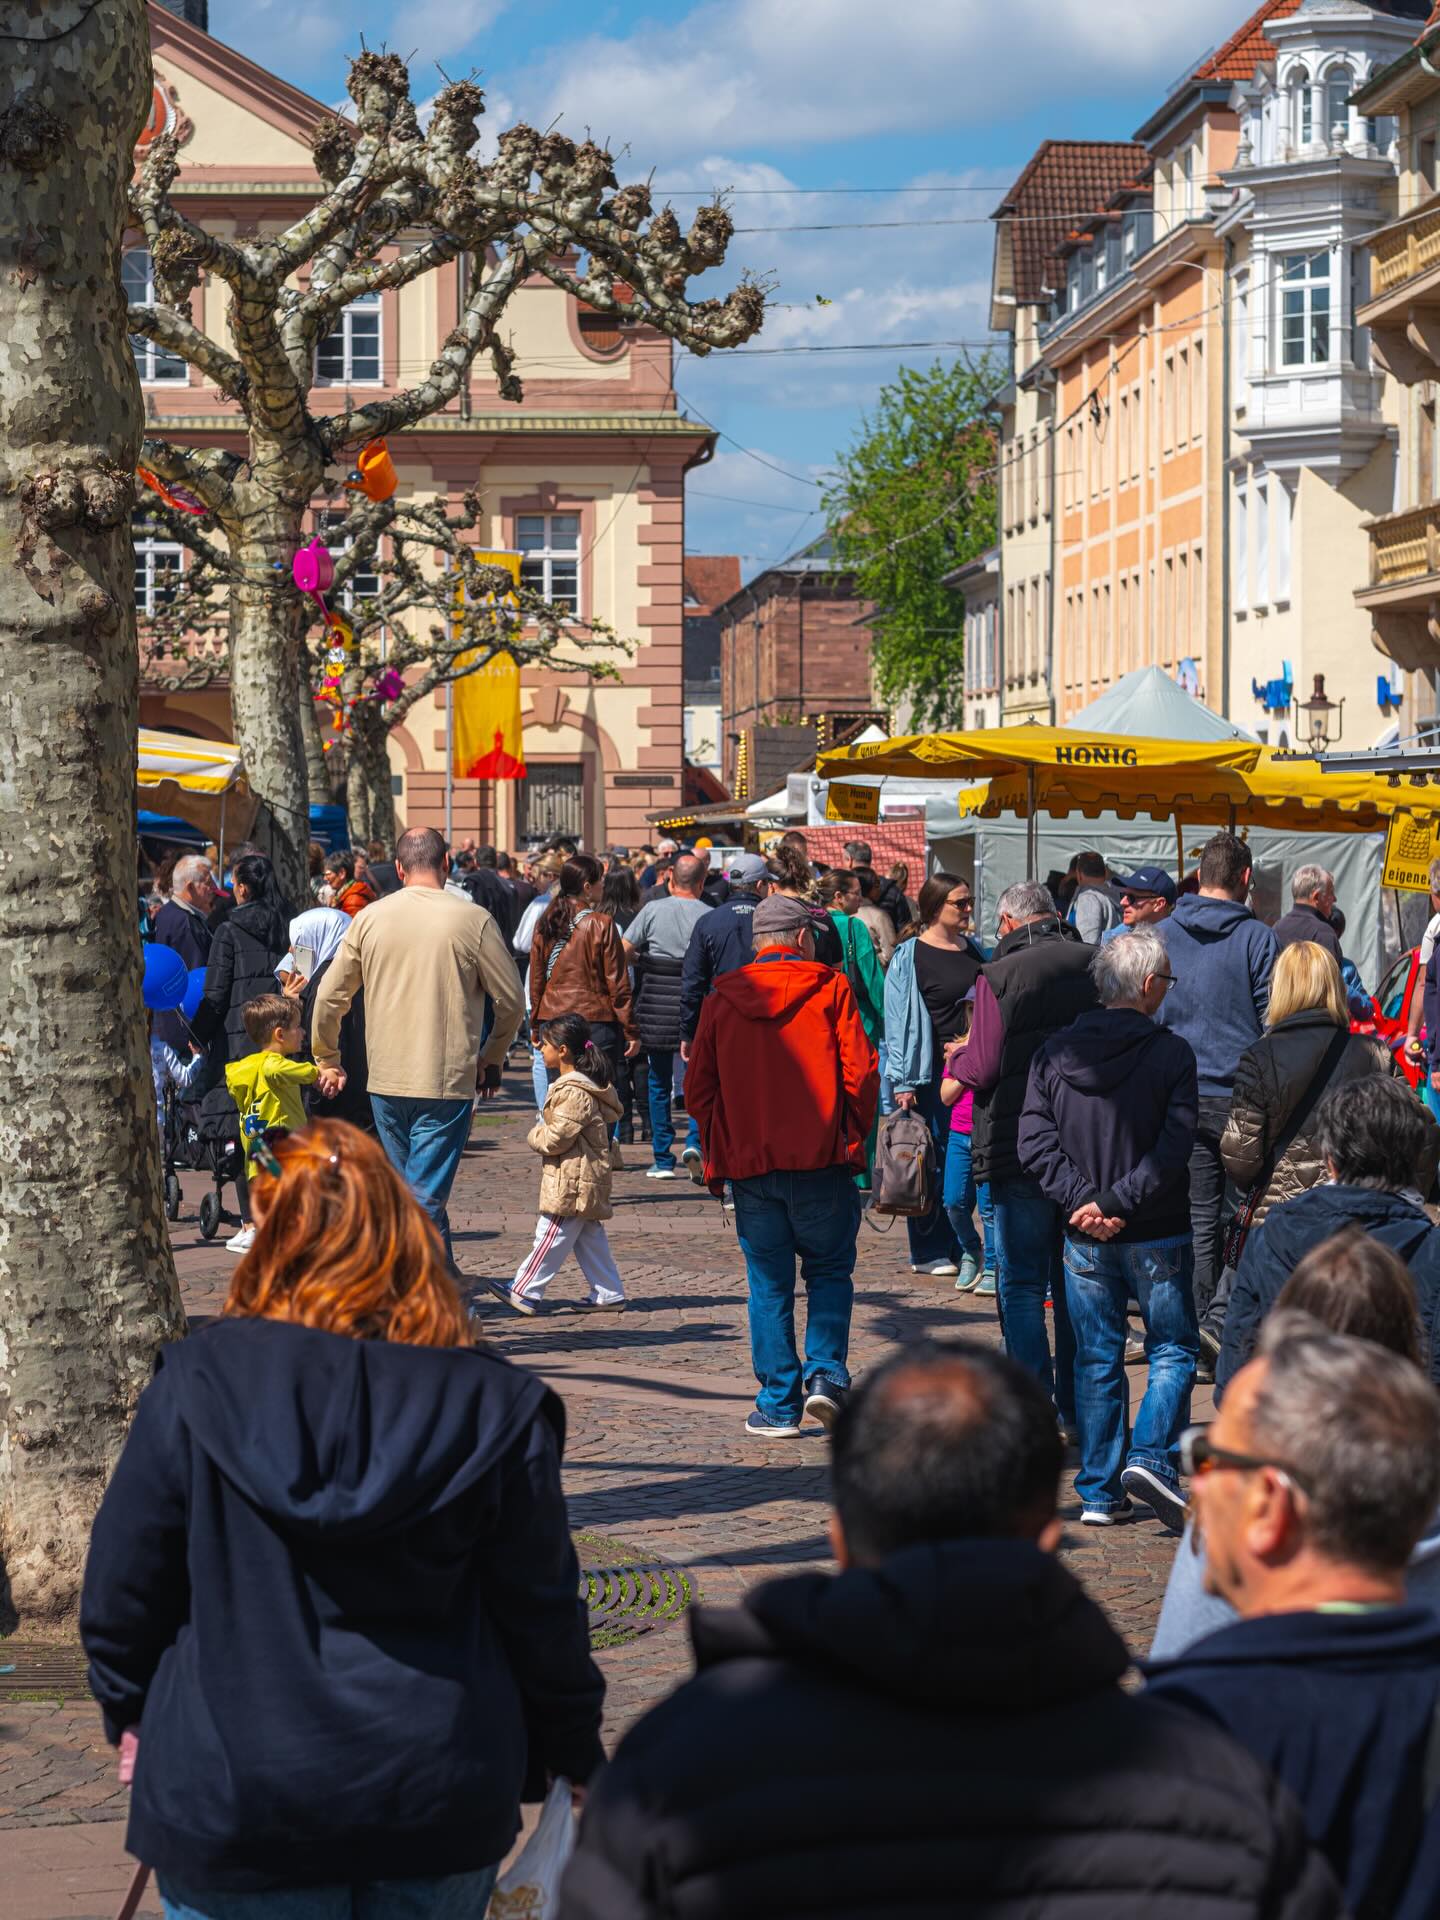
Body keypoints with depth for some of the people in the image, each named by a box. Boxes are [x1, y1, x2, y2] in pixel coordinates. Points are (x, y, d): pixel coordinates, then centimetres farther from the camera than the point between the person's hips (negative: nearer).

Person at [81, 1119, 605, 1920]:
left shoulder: (197, 1385, -9)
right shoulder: (492, 1407, -7)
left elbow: (122, 1589, -2)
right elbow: (542, 1610, -1)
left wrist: (132, 1712, 16)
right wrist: (577, 1755, 15)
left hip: (233, 1798, -1)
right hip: (441, 1795, 2)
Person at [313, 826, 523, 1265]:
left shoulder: (370, 919, 1)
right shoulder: (473, 920, -7)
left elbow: (329, 996, 5)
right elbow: (510, 1000, -2)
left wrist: (326, 1060, 20)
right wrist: (492, 1058, 16)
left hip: (386, 1081, 3)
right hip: (446, 1082, -3)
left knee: (412, 1193, 19)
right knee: (427, 1199, -2)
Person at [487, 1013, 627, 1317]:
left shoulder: (574, 1093, -20)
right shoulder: (586, 1085, 13)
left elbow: (557, 1138, -23)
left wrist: (534, 1136, -3)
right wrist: (542, 1134, 13)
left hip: (572, 1181, -10)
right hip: (586, 1178, 11)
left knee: (551, 1235, -4)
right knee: (589, 1237, 13)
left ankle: (524, 1292, 1)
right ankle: (609, 1294, 15)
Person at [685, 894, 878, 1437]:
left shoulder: (722, 999, 4)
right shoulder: (830, 989, -2)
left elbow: (698, 1089, 5)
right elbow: (861, 1074, -6)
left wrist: (722, 1149, 16)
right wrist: (852, 1137, 8)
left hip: (749, 1163, 2)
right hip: (822, 1162, -2)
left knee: (769, 1285, 8)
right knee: (829, 1271, 14)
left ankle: (778, 1405, 7)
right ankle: (825, 1373, -3)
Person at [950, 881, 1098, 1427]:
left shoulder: (1000, 975, -11)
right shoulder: (1095, 966, 1)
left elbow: (982, 1069, -15)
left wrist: (957, 1065, 6)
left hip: (1020, 1151, -4)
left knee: (1022, 1286, 3)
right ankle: (1079, 1411, 18)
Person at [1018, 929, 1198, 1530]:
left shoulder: (1053, 1054, 0)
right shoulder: (1172, 1054, -10)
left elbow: (1035, 1142, -5)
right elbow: (1174, 1147, -17)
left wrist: (1083, 1200, -10)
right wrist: (1117, 1203, -15)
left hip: (1083, 1238, 3)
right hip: (1157, 1235, -3)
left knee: (1097, 1359, 11)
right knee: (1173, 1350, 11)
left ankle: (1099, 1492, 12)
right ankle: (1151, 1458, -8)